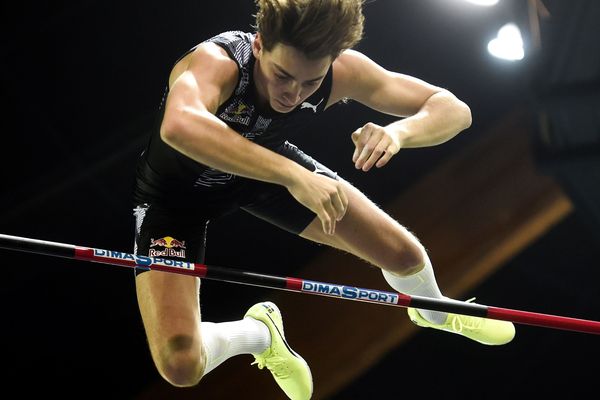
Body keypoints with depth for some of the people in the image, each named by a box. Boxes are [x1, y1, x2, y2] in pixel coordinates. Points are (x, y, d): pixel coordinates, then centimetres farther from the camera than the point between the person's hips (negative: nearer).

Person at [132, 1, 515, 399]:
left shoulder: (340, 72, -29)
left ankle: (434, 313, 41)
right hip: (178, 190, -4)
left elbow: (453, 109, -23)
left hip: (266, 166, 4)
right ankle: (260, 332, 17)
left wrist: (398, 132, -46)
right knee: (180, 367, -19)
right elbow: (178, 127, -67)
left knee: (404, 253, 1)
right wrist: (292, 175, -70)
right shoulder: (214, 63, -43)